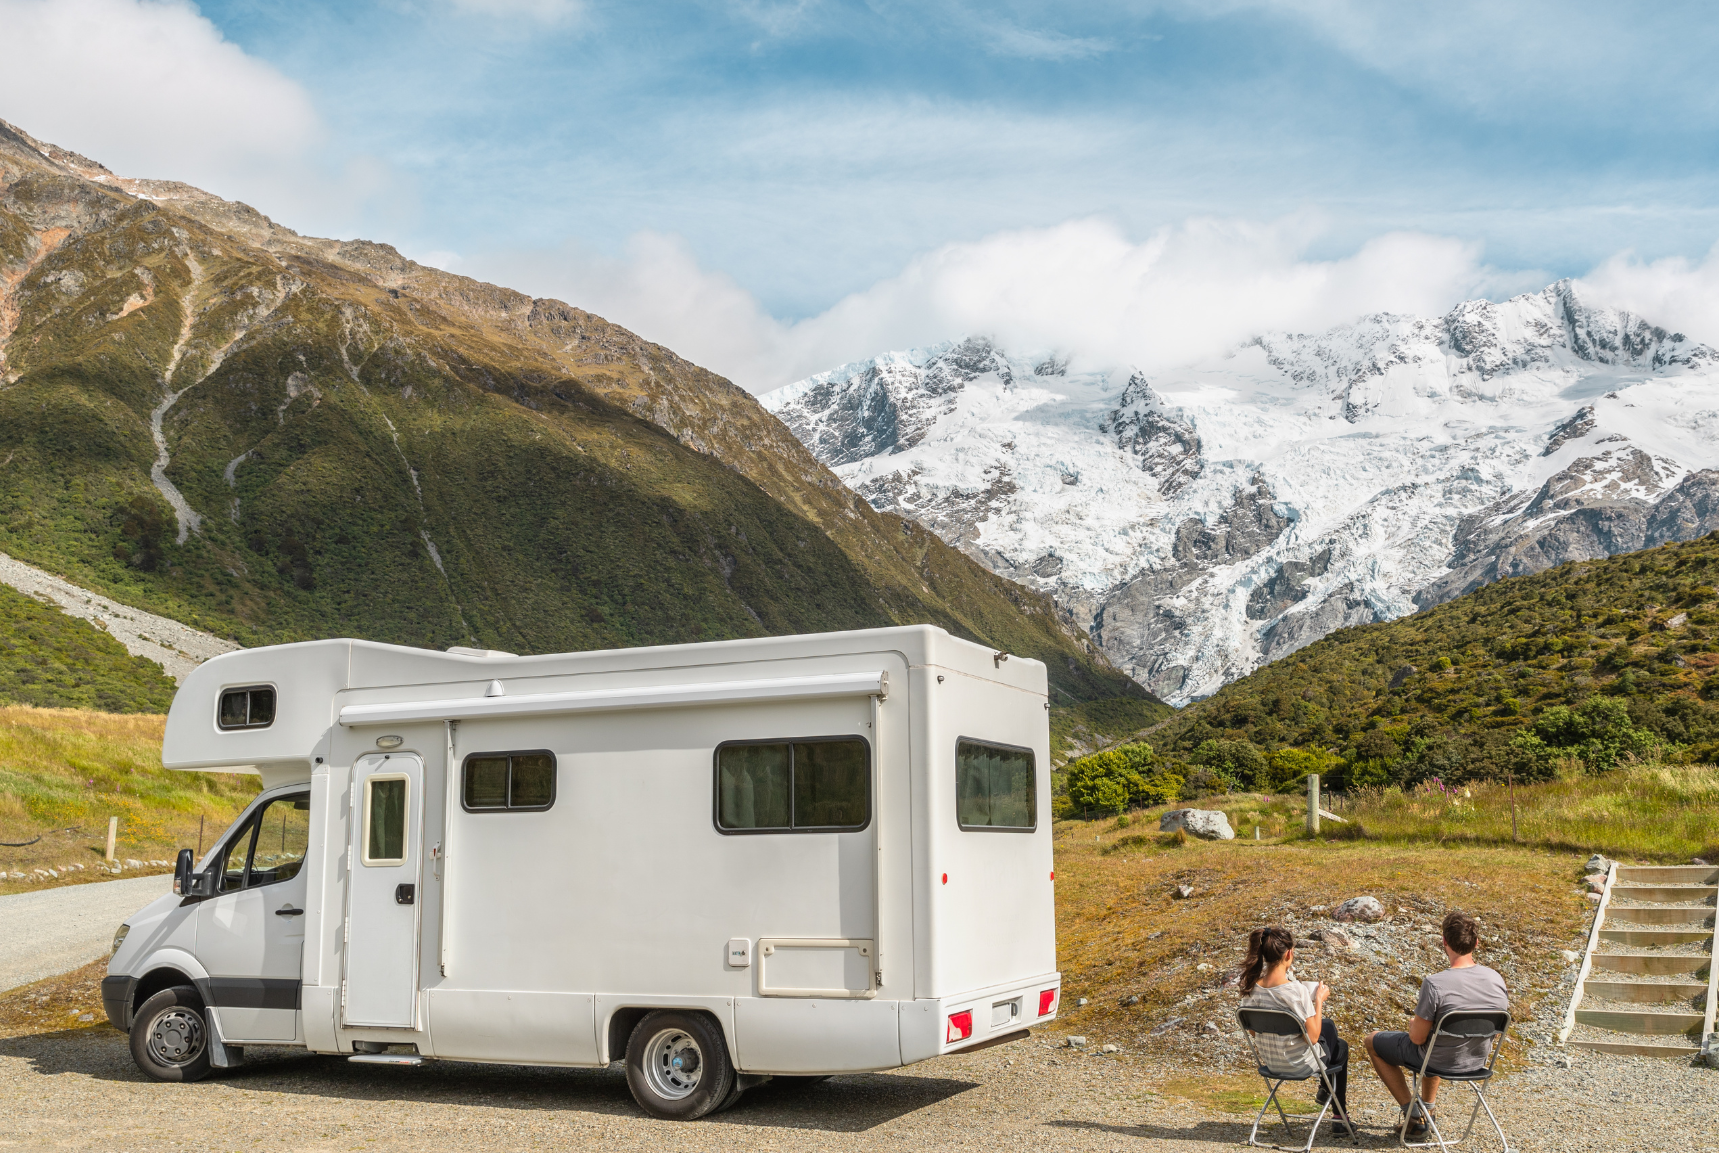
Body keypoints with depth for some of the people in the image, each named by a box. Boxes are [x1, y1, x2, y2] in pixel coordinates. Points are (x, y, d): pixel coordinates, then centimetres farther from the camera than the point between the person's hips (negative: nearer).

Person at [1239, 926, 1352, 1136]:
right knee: (1341, 1047, 29)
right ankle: (1340, 1117, 37)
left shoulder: (1251, 989, -13)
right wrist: (1319, 999, -13)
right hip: (1301, 1063, -6)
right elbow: (1312, 1037, -23)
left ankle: (1326, 1089, 50)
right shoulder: (1296, 990, -31)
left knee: (1327, 1024, 32)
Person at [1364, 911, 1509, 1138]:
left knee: (1372, 1041, 19)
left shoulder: (1434, 984, -32)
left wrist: (1413, 1024, 1)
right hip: (1477, 1061, 6)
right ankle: (1427, 1110, 42)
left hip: (1441, 1062, -6)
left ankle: (1413, 1114, 18)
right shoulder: (1496, 979, -13)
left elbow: (1418, 1037, -23)